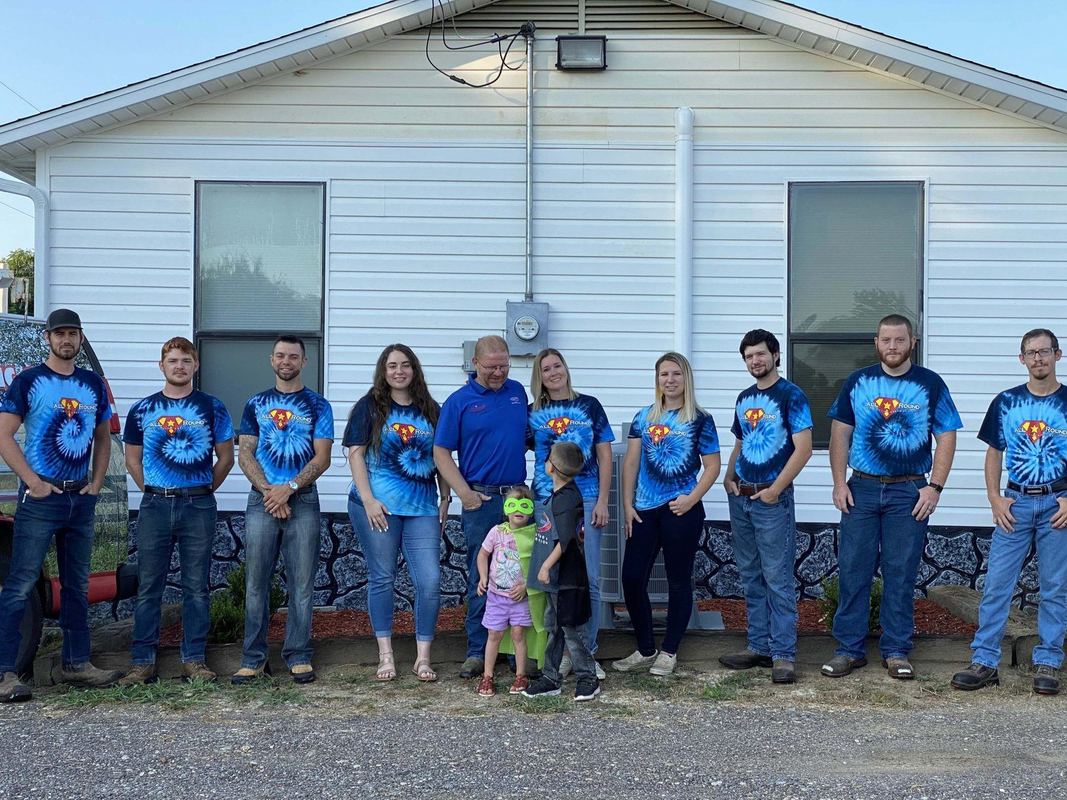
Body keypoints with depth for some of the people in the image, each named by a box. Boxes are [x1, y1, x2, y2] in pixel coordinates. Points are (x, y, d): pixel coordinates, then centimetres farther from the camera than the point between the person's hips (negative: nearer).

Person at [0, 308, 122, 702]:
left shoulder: (93, 384, 12)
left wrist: (96, 484, 7)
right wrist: (33, 482, -14)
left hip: (81, 499, 6)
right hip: (40, 497, -6)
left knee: (77, 586, 12)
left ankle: (75, 664, 20)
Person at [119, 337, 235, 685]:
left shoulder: (212, 407, 5)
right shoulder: (142, 409, 9)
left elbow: (225, 458, 9)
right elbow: (133, 460, 15)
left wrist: (203, 491, 5)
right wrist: (153, 491, 6)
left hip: (198, 506, -1)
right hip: (154, 506, 1)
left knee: (196, 587, 3)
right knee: (148, 587, 3)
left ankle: (194, 660, 11)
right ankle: (143, 662, 8)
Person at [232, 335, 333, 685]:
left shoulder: (317, 405, 7)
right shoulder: (256, 404, 12)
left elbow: (322, 458, 0)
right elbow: (245, 455, 6)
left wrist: (288, 489, -12)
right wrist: (269, 491, -8)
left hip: (303, 501, -1)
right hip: (261, 500, 1)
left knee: (301, 583, 0)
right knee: (255, 582, 1)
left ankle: (299, 657, 8)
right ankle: (253, 659, 8)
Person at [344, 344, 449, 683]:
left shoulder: (430, 410, 12)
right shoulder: (370, 407, 3)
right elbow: (355, 454, -1)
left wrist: (445, 497, 9)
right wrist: (368, 499, -10)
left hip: (423, 507, 2)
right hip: (378, 505, -2)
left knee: (430, 582, -4)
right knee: (382, 578, 5)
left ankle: (423, 658, 8)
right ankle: (385, 655, 16)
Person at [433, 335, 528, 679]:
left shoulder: (517, 392, 9)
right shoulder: (459, 401, -3)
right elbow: (441, 452, -3)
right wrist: (464, 492, -13)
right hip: (481, 501, -3)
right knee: (481, 578, 1)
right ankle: (477, 652, 11)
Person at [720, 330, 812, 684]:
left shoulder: (791, 395, -7)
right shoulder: (744, 398, 14)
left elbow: (803, 448, -13)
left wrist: (775, 489, -15)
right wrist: (729, 478, 6)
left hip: (772, 499, -7)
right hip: (740, 498, 7)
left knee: (778, 578, -6)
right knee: (751, 577, 12)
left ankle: (783, 654, -1)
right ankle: (759, 647, 20)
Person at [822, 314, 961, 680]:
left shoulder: (930, 384, 1)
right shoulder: (857, 382, 5)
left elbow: (947, 438, 1)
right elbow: (840, 433, 7)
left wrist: (934, 487, -7)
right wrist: (839, 483, -1)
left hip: (910, 492, -1)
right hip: (862, 488, 1)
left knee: (901, 574, 4)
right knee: (853, 570, 2)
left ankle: (896, 652, 15)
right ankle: (849, 649, 12)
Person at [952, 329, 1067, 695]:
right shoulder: (1006, 402, 5)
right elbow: (994, 453, 10)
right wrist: (995, 499, -1)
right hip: (1015, 503, 1)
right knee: (995, 583, -2)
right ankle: (984, 661, 4)